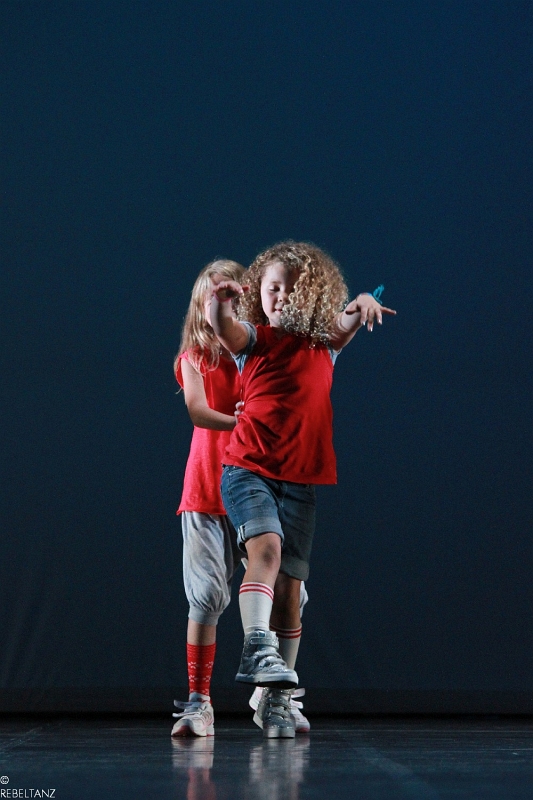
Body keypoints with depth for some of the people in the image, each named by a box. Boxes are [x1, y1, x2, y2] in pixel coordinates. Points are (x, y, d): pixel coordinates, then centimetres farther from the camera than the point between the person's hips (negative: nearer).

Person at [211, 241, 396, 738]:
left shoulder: (325, 343, 10)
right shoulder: (255, 339, 4)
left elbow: (349, 322, -8)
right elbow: (224, 330, -16)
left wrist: (363, 305, -32)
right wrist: (220, 303, -39)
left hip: (301, 479, 2)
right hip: (248, 468, -2)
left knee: (289, 587, 2)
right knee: (266, 547, -28)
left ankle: (276, 700, 10)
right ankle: (257, 648, -40)